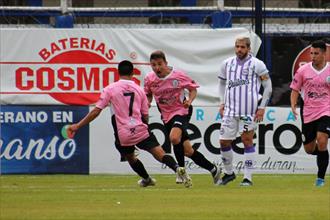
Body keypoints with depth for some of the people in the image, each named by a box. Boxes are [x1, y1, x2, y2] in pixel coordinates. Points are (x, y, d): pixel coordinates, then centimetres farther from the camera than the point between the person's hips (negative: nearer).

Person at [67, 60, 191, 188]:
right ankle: (177, 168, -29)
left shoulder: (110, 89, 0)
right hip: (140, 131, 0)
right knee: (160, 155, -5)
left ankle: (146, 178, 40)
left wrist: (78, 126, 1)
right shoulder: (139, 90, 7)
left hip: (123, 135, 0)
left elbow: (96, 111, -4)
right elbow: (145, 117, 10)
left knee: (130, 158, 27)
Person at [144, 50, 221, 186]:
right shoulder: (149, 79, -3)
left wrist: (189, 100, -19)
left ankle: (181, 171, -13)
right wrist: (147, 103, -7)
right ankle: (213, 170, 20)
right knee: (187, 151, 3)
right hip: (167, 116, 5)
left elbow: (193, 89, 0)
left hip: (181, 111, -5)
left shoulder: (178, 75, -11)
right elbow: (148, 95, 14)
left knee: (174, 137, -32)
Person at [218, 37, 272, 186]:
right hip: (230, 109, 4)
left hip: (249, 110, -4)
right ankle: (229, 173, 22)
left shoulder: (256, 64, -2)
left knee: (247, 140, -4)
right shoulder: (227, 64, 11)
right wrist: (222, 103, 14)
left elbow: (268, 87, 0)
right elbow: (222, 83, 25)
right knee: (224, 141, 2)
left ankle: (248, 178, 1)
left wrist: (262, 107, -6)